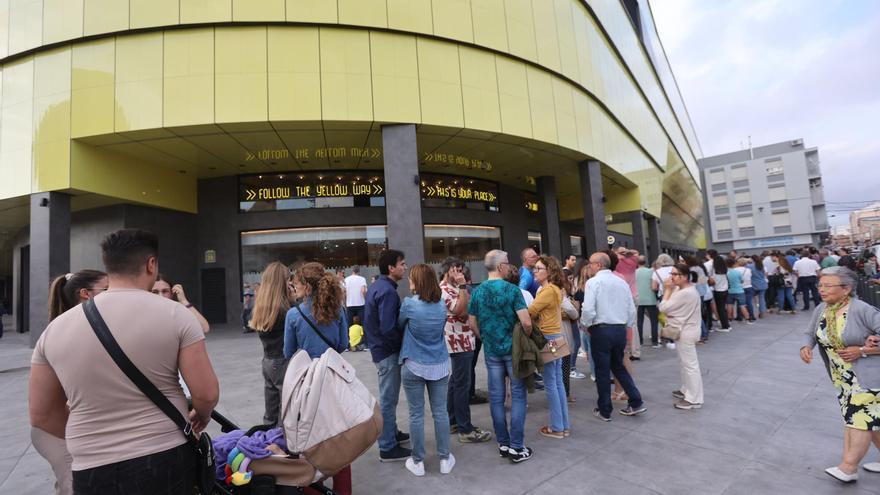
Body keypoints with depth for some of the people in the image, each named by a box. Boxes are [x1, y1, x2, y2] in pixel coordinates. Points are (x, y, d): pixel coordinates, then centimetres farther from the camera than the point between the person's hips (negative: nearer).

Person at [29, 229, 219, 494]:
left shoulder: (56, 328, -2)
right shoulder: (175, 314, -14)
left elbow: (41, 415, 6)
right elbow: (206, 393, -14)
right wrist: (201, 417, 7)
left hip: (93, 471, 2)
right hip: (167, 460, -2)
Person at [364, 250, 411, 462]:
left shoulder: (376, 286, 9)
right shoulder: (387, 291, -23)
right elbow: (388, 328, -27)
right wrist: (404, 344, -14)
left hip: (378, 348, 10)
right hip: (388, 351, -10)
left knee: (388, 397, 23)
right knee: (388, 399, 3)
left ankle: (392, 433, 39)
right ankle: (388, 448, 16)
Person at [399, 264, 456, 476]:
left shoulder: (409, 304, -15)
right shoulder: (442, 305, -1)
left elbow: (399, 325, 3)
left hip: (414, 366, -3)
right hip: (439, 365, 4)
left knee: (416, 414, 9)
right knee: (440, 412, 12)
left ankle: (418, 462, 23)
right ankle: (445, 459, 25)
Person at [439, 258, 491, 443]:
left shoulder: (454, 288, 15)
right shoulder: (444, 290, -16)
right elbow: (460, 310, -28)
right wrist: (462, 286, -26)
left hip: (463, 341, 11)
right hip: (459, 342, -11)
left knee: (455, 382, 17)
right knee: (462, 385, -5)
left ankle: (454, 421, 28)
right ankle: (465, 430, 2)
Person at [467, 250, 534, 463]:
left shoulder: (477, 292, -1)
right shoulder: (512, 289, -14)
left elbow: (472, 323, 3)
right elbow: (526, 322, -18)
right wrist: (527, 338, 0)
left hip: (491, 351, 4)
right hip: (513, 349, -4)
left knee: (496, 397, 11)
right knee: (518, 396, 7)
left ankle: (503, 444, 22)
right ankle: (516, 447, 11)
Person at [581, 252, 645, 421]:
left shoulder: (593, 282, -11)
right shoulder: (622, 282, 7)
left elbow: (588, 309, -19)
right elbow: (632, 309, 9)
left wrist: (586, 325, -2)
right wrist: (626, 326, 21)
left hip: (601, 330, -6)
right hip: (620, 329, 6)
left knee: (602, 371, 6)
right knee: (618, 366, 23)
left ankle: (605, 411, 17)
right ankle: (636, 402, 20)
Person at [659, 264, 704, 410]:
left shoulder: (685, 293, -26)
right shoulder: (684, 289, 8)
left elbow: (664, 307, -21)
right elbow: (670, 306, 9)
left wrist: (668, 289, -14)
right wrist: (669, 289, -3)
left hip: (686, 332, -11)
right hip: (684, 331, 11)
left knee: (690, 365, -2)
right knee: (685, 363, 22)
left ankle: (694, 399, 7)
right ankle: (686, 390, 36)